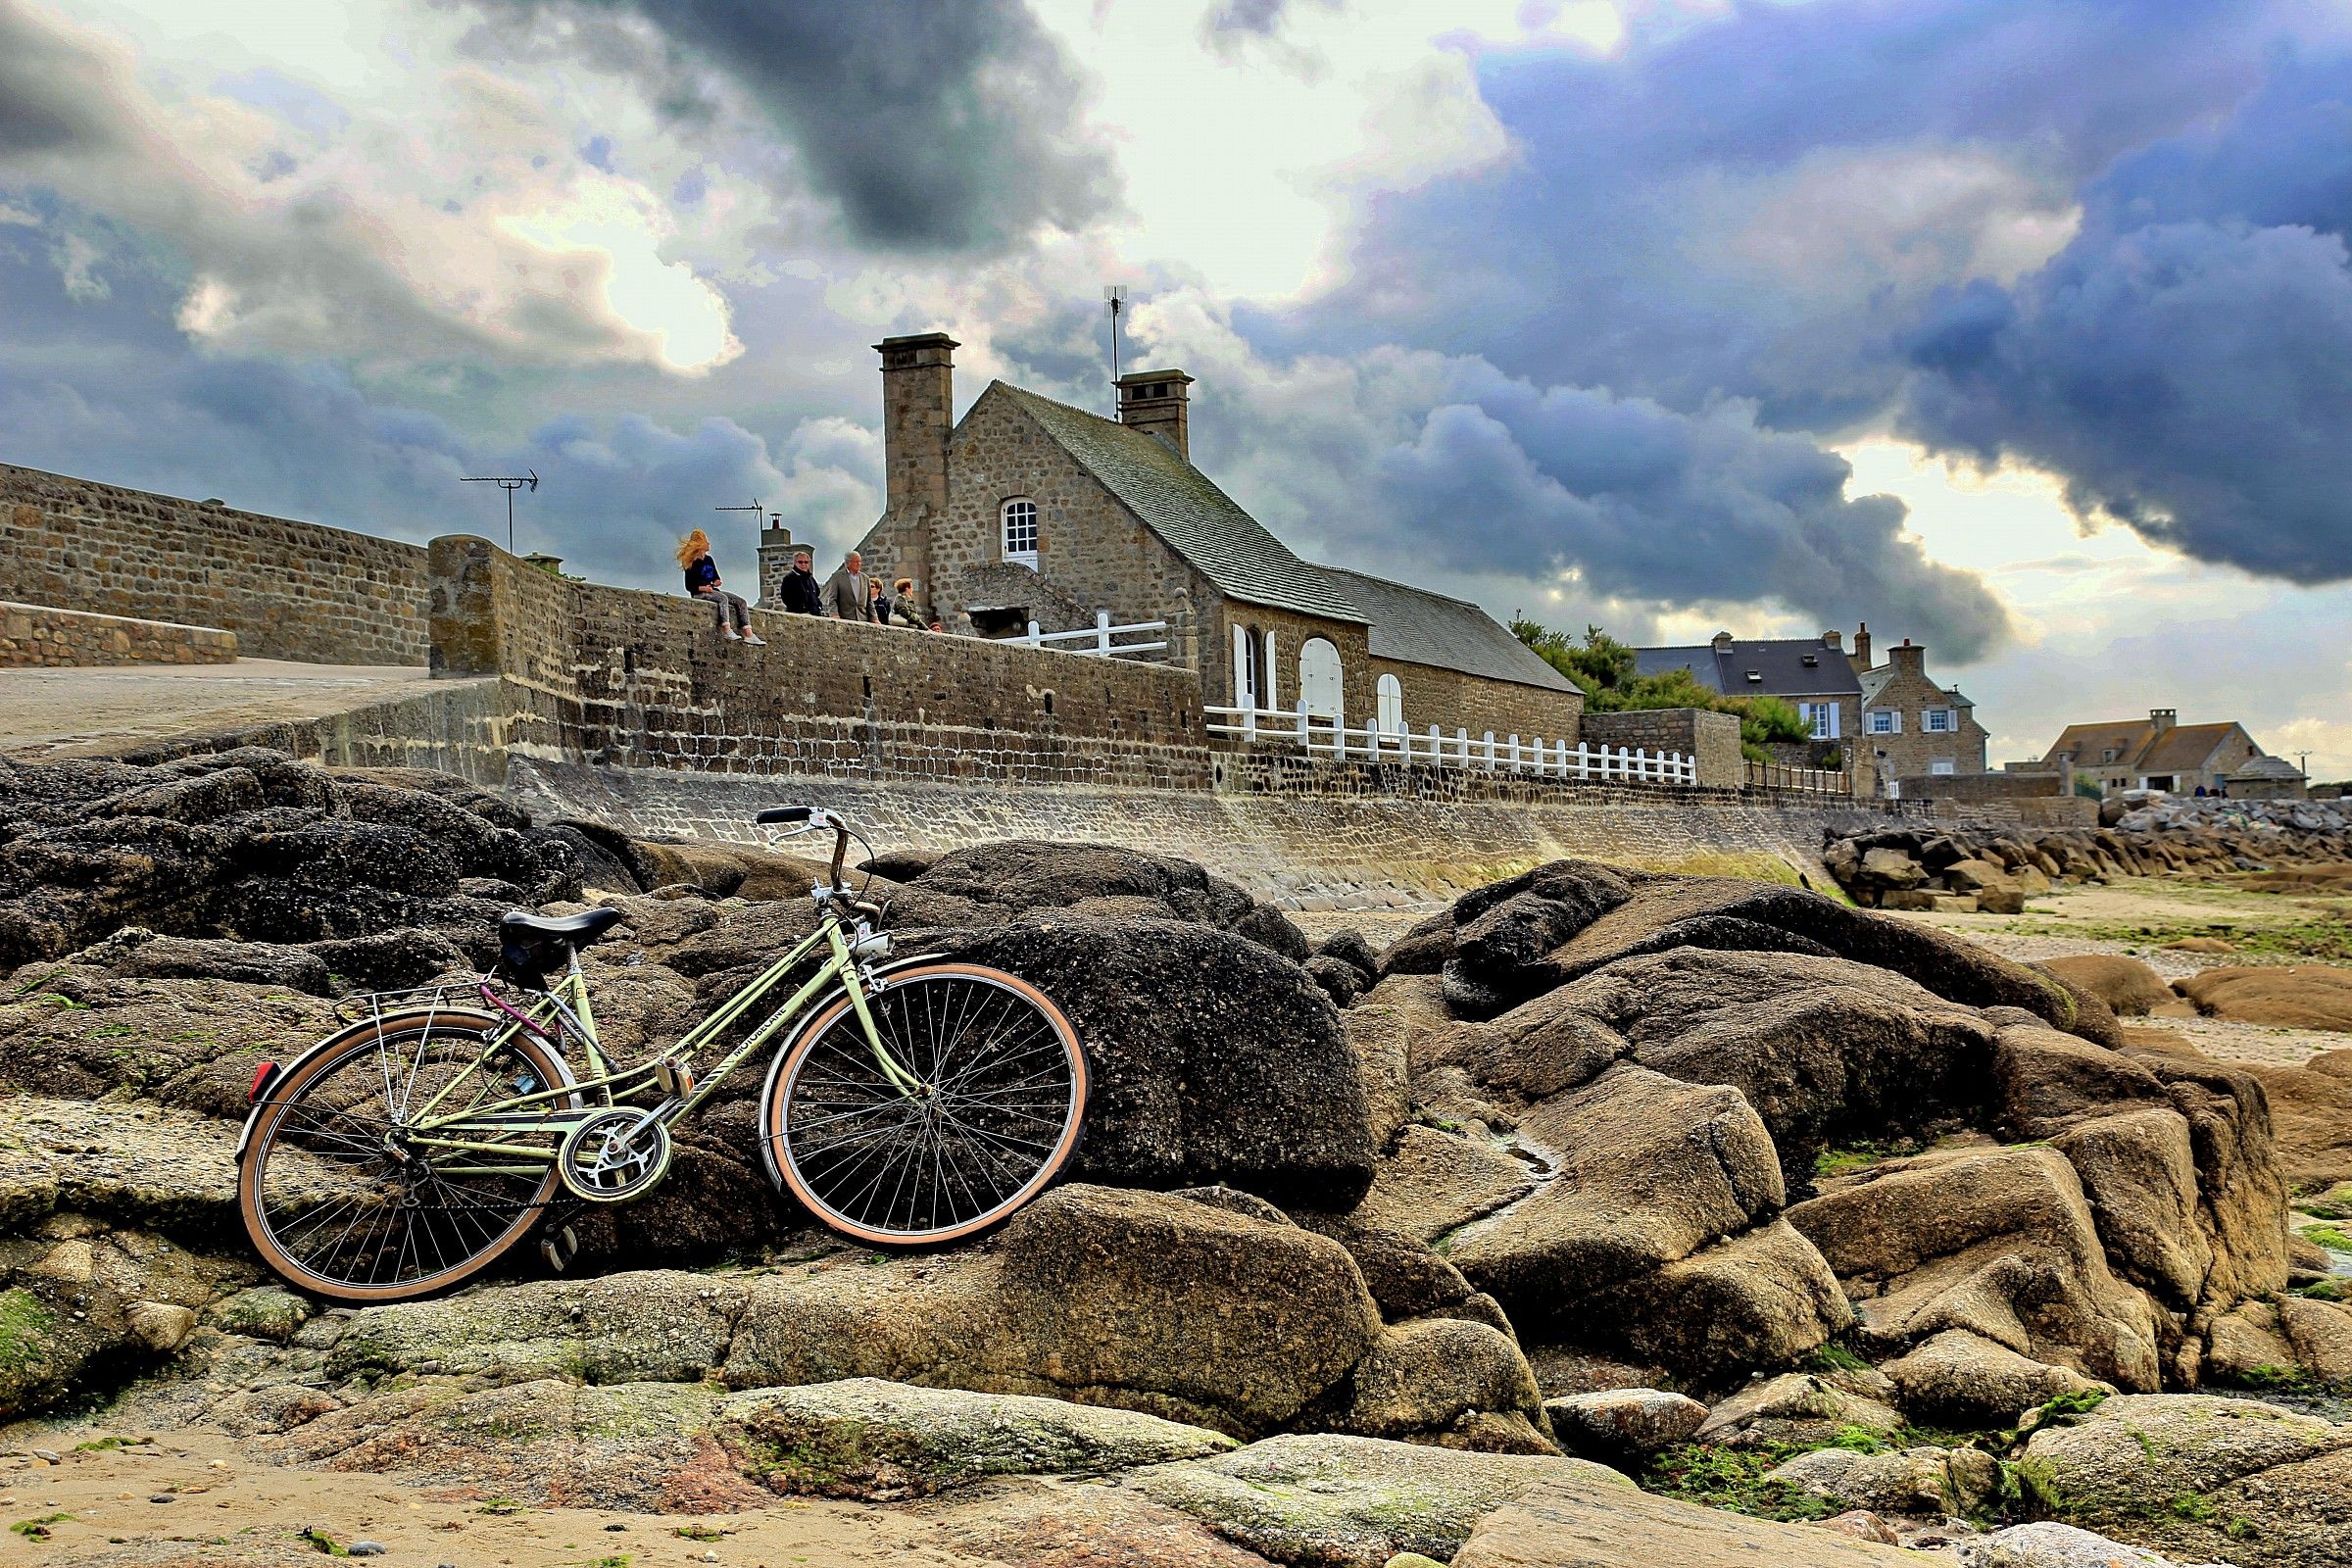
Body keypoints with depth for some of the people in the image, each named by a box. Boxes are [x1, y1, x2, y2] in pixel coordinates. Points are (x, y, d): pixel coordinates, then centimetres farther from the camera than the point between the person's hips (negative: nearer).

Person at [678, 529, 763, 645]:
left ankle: (748, 635, -19)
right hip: (700, 594, -8)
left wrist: (717, 582, -2)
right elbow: (689, 586, -9)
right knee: (723, 598, -36)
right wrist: (703, 588, -24)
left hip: (713, 590, 8)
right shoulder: (692, 564, -7)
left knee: (741, 601, -8)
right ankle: (728, 631, -48)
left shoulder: (709, 559, 15)